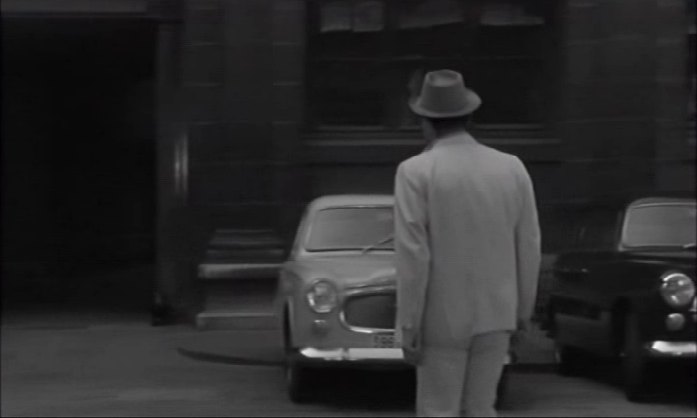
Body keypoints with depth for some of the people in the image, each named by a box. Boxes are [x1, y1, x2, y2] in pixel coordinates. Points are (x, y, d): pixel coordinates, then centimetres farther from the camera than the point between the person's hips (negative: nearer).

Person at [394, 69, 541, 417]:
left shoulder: (416, 171, -13)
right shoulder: (512, 168, 0)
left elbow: (413, 255, -17)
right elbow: (528, 247, 4)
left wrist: (409, 327, -12)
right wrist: (524, 308, 16)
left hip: (442, 317, -4)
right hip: (495, 312, 4)